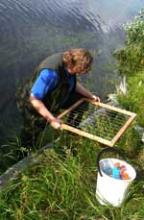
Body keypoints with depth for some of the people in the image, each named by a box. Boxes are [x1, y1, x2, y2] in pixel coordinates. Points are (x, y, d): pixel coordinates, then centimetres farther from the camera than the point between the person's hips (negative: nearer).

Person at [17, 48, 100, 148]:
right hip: (35, 106, -7)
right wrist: (52, 119, -36)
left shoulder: (68, 63, -17)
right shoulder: (50, 72, -42)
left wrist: (90, 95, -1)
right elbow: (34, 99, -38)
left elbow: (72, 83, 4)